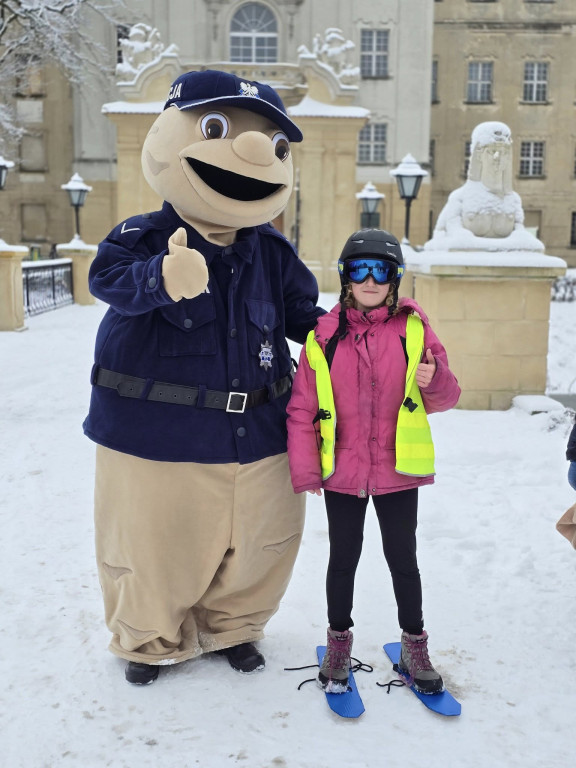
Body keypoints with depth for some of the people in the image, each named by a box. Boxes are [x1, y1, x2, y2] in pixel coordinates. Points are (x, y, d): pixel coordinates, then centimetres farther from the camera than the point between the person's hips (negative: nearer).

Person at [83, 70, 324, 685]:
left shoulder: (273, 253, 3)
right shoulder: (143, 238, -11)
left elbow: (306, 318, 13)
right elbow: (110, 277, -33)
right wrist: (162, 277, -56)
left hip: (257, 441, 4)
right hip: (157, 441, -3)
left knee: (257, 547, 17)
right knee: (154, 549, 12)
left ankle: (230, 627, 47)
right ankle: (152, 639, 42)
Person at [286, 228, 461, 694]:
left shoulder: (413, 328, -3)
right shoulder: (324, 335, -4)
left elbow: (446, 398, 1)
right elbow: (302, 408, -2)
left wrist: (434, 381, -22)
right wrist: (305, 470, -6)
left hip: (398, 469, 0)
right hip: (342, 471, 1)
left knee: (402, 558, 12)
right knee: (343, 558, 14)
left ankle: (414, 646, 32)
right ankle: (339, 641, 35)